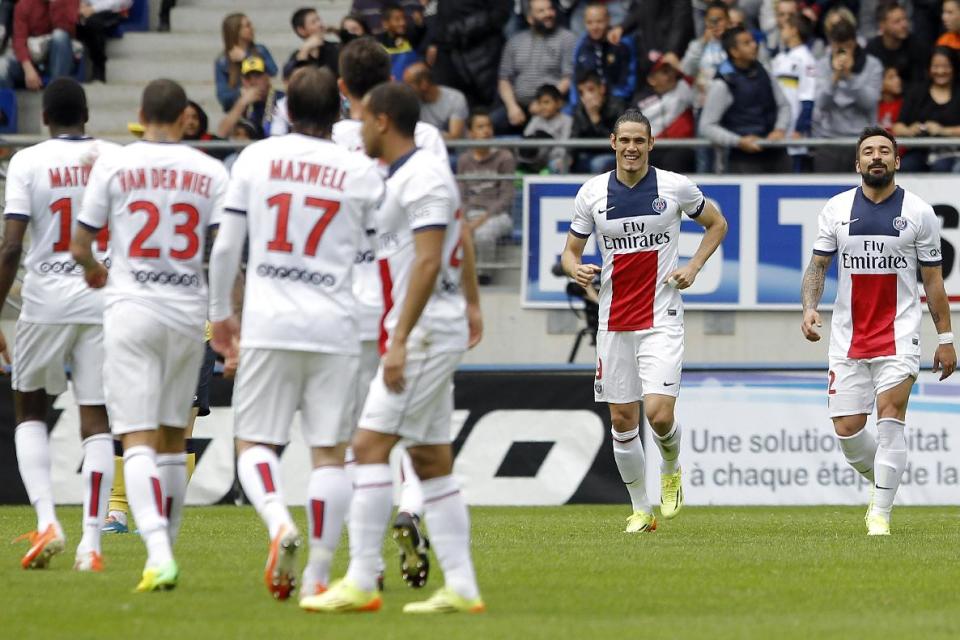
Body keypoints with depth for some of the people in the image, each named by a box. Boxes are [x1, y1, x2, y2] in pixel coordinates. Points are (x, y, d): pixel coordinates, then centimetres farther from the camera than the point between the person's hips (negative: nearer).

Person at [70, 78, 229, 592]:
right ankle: (165, 549, 23)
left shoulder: (114, 165, -4)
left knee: (138, 439, -7)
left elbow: (80, 246, 2)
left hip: (130, 308, -2)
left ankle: (158, 554, -24)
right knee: (173, 439, 16)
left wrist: (93, 271, 23)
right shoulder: (210, 173, 1)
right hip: (188, 312, 2)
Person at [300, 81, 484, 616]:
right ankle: (462, 588, 8)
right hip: (428, 333, 10)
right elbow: (461, 237, 28)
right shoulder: (420, 172, 15)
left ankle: (362, 582, -15)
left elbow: (428, 262, -23)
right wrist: (471, 303, 37)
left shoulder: (422, 177, -16)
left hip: (425, 331, -10)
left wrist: (399, 341, -25)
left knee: (371, 445, -13)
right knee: (433, 461, 9)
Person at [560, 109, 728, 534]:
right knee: (622, 420, 5)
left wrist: (693, 267, 0)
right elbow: (570, 250, 10)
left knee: (658, 413, -16)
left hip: (661, 319, -3)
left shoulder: (675, 187, -3)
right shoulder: (591, 193, 1)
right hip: (614, 320, 3)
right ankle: (640, 510, 19)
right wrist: (576, 269, -14)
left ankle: (671, 468, 17)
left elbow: (717, 223, 13)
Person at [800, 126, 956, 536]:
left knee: (890, 410, -19)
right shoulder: (836, 209, 5)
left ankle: (881, 513, -15)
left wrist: (945, 338, 3)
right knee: (846, 429, -1)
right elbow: (818, 265, 8)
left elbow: (933, 279, 5)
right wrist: (809, 309, -10)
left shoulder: (918, 212, 1)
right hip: (848, 335, 2)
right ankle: (881, 482, 29)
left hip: (899, 331, -2)